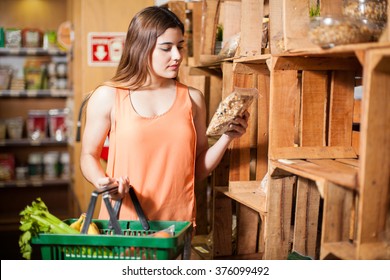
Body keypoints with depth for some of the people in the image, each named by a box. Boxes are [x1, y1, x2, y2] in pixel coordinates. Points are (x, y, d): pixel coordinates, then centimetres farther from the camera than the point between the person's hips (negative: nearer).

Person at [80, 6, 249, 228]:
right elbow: (89, 155, 8)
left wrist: (226, 138, -3)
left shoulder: (192, 99, 7)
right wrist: (101, 181, -11)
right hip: (123, 217, -1)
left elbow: (199, 170, 11)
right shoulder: (108, 97, 1)